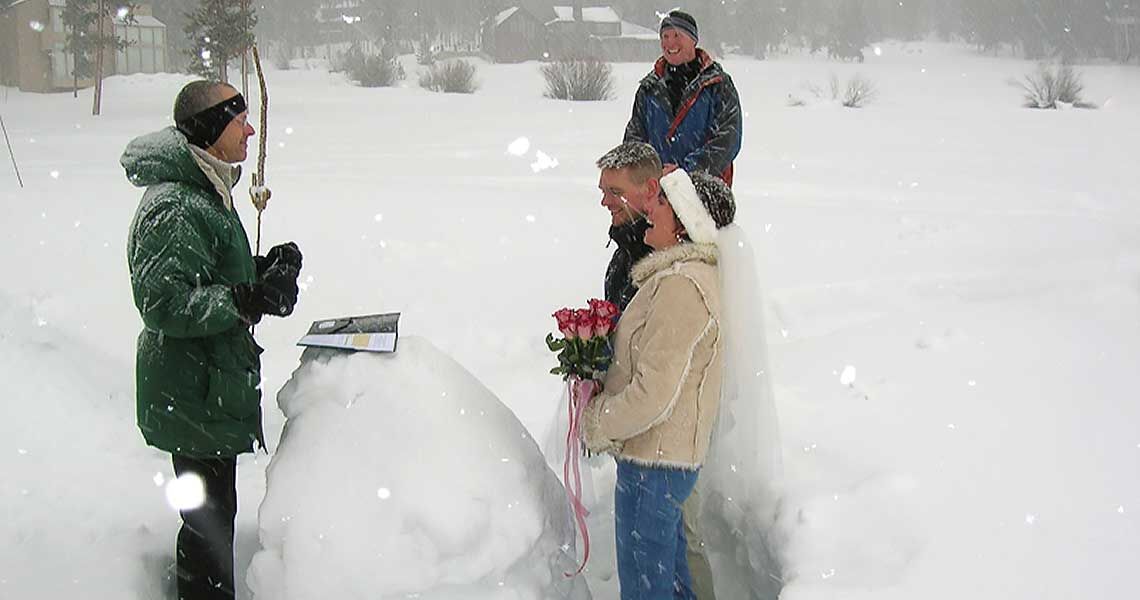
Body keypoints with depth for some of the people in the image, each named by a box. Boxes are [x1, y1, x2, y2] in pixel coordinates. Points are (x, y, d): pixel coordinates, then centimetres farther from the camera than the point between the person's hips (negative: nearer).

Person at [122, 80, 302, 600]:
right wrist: (249, 299, -32)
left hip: (214, 385, 10)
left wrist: (264, 270, 5)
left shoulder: (205, 191, 12)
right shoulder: (174, 209, -22)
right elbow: (162, 301, -29)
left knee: (214, 507, 21)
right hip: (195, 395, -10)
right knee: (210, 515, 0)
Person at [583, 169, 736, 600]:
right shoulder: (698, 273, 10)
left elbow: (652, 395, -26)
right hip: (675, 453, 10)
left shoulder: (680, 286, -25)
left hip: (653, 463, -10)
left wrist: (596, 425, -10)